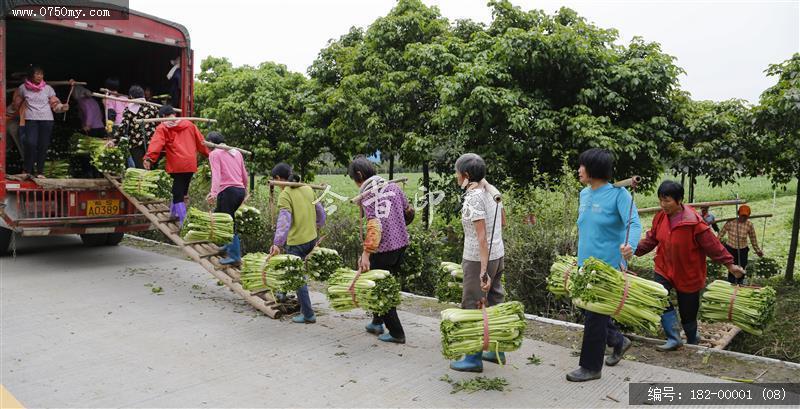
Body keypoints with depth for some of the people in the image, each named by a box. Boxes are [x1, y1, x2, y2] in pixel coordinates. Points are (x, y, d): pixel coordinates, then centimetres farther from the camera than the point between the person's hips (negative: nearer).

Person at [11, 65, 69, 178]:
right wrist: (21, 113, 22)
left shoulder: (48, 88, 4)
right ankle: (28, 170, -2)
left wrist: (62, 107, -19)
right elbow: (17, 104, 19)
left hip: (46, 120, 1)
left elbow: (55, 104, -1)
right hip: (31, 119, -1)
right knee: (31, 144, -14)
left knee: (43, 146, 1)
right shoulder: (23, 88, 5)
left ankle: (40, 171, 9)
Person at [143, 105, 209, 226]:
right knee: (181, 190, 22)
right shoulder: (189, 124, 14)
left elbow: (156, 143, -14)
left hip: (177, 165, -5)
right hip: (191, 164, 5)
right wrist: (207, 154, 29)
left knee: (178, 194, -3)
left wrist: (149, 158, -24)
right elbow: (200, 141, 18)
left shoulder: (162, 128, 2)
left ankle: (184, 223, -12)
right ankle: (174, 213, 37)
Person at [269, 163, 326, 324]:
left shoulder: (285, 194, -14)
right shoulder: (308, 188, 6)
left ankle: (308, 315, 10)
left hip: (296, 241, -7)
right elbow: (319, 209, 16)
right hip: (312, 238, 7)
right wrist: (319, 224, 35)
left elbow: (284, 220, -25)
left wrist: (277, 243, -31)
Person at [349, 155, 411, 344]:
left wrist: (365, 253, -26)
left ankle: (396, 333, 13)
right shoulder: (392, 186, 4)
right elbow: (408, 210, 13)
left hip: (383, 248, -7)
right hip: (401, 243, 7)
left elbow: (374, 224, -24)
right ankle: (378, 322, 36)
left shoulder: (365, 195, -13)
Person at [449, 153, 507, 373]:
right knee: (495, 302, 16)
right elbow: (501, 222, 16)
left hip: (478, 258, -9)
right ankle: (497, 351, 28)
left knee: (472, 306, 2)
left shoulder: (473, 198, -19)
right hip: (498, 254, 9)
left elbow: (481, 236, -24)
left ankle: (474, 358, 10)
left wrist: (483, 270, -25)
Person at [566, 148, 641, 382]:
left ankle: (591, 367, 14)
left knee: (595, 315, 0)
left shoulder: (618, 194, -13)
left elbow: (634, 224, -23)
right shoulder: (584, 194, 9)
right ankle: (618, 341, 42)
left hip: (608, 265, -7)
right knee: (591, 310, 17)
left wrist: (630, 245, -42)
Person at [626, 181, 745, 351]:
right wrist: (635, 250, -11)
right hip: (664, 269, 4)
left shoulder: (694, 222, -23)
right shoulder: (660, 217, -6)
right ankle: (674, 339, -8)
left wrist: (729, 264, -10)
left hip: (688, 274, -4)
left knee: (688, 311, 10)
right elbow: (651, 239, 2)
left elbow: (712, 245, -16)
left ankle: (692, 342, 38)